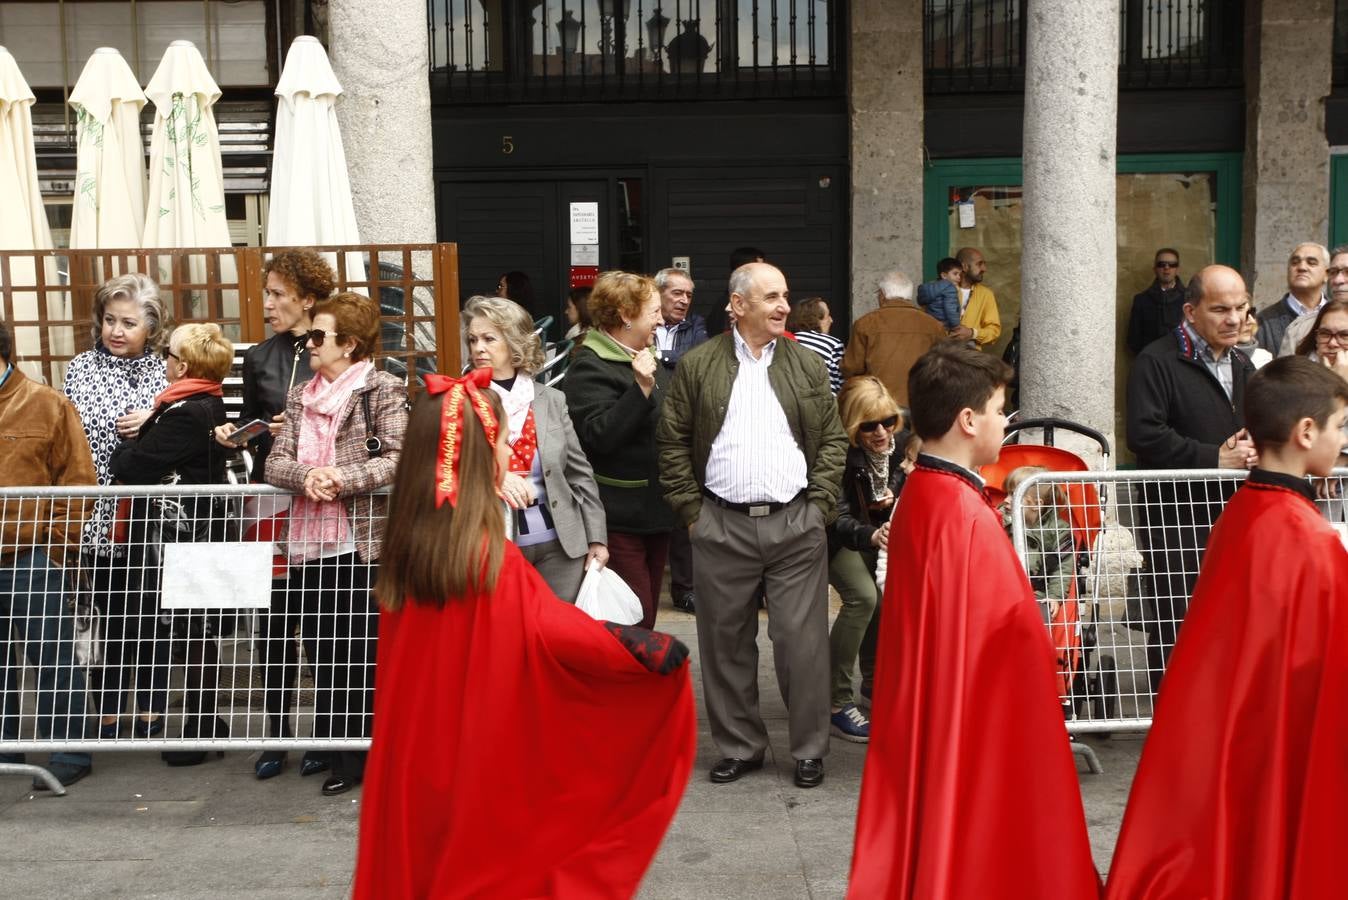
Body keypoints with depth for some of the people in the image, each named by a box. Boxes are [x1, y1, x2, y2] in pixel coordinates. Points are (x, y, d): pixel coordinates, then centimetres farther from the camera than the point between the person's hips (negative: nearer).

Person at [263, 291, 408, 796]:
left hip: (362, 541, -6)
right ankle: (329, 746, 25)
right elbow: (275, 462, 7)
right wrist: (306, 476, -14)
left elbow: (399, 458, -13)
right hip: (308, 542, 6)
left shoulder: (382, 390, -4)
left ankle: (357, 758, 13)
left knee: (359, 654, 3)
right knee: (319, 651, 12)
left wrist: (343, 479, -22)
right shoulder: (300, 397, 15)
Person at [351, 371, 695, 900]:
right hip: (485, 760, -6)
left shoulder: (406, 548, -2)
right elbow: (565, 634, -27)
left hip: (413, 759, 6)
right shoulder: (495, 562, -22)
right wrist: (658, 652, -21)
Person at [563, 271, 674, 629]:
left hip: (656, 510, 9)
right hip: (620, 516, -9)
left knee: (647, 617, 16)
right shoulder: (590, 367, -13)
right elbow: (600, 434, -25)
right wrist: (640, 387, -29)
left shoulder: (646, 358, 14)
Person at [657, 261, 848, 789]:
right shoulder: (697, 366, 3)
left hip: (795, 525, 0)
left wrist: (819, 505, -1)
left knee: (802, 641, 2)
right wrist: (690, 510, -1)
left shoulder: (808, 365, 8)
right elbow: (672, 442, 5)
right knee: (726, 642, 8)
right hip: (721, 528, 0)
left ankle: (810, 749, 17)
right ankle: (740, 746, 23)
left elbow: (833, 440, 8)